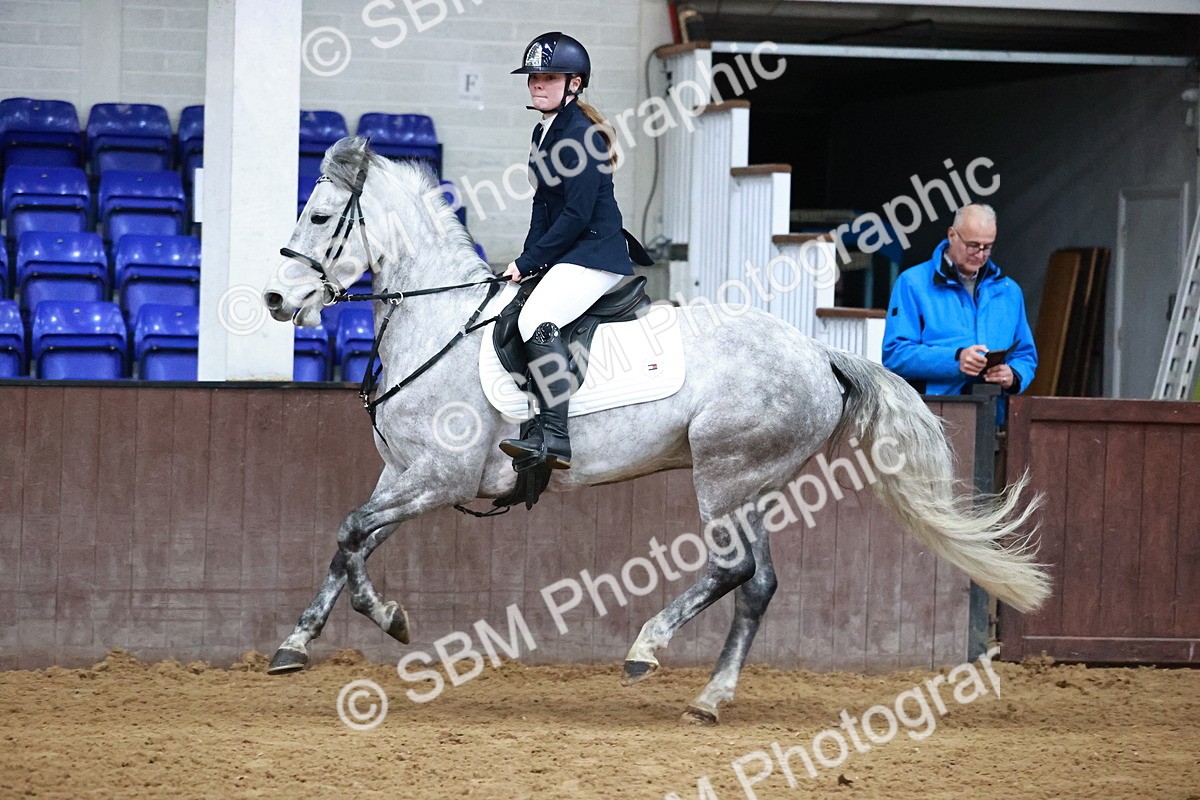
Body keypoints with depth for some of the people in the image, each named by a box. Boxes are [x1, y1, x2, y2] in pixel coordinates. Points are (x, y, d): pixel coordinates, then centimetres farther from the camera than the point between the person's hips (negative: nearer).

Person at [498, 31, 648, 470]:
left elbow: (576, 215, -20)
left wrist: (528, 263, -15)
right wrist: (525, 263, 7)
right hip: (563, 255, 11)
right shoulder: (544, 133, 14)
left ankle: (554, 438, -35)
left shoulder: (582, 135, -16)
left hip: (595, 255, -11)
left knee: (538, 319, -30)